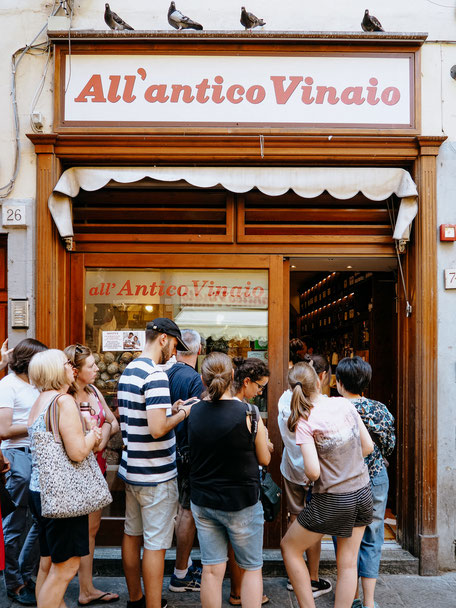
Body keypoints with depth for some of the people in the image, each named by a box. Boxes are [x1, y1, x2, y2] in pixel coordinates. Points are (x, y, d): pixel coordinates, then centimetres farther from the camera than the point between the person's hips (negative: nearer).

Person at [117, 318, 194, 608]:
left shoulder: (127, 372, 9)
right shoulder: (156, 374, -21)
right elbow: (157, 429, -28)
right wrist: (182, 413, -11)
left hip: (131, 469, 9)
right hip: (155, 475, -9)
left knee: (132, 534, 19)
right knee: (156, 544, 1)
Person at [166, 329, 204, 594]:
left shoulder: (167, 375, 3)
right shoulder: (195, 379, -19)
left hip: (174, 451, 8)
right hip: (190, 453, -8)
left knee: (183, 509, 19)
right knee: (189, 512, 2)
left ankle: (185, 563, 32)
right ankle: (181, 575, 13)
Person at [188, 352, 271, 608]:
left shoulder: (195, 412, -5)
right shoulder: (247, 412, -17)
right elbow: (264, 459, -7)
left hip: (203, 501, 4)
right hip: (241, 503, -4)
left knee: (212, 570, 12)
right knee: (252, 568, 14)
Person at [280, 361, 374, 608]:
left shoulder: (305, 422, -16)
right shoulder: (344, 404, -2)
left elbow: (313, 471, -20)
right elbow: (368, 446, 5)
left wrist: (308, 475, 2)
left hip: (333, 501, -5)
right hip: (363, 494, 6)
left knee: (289, 547, 16)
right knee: (348, 563, 17)